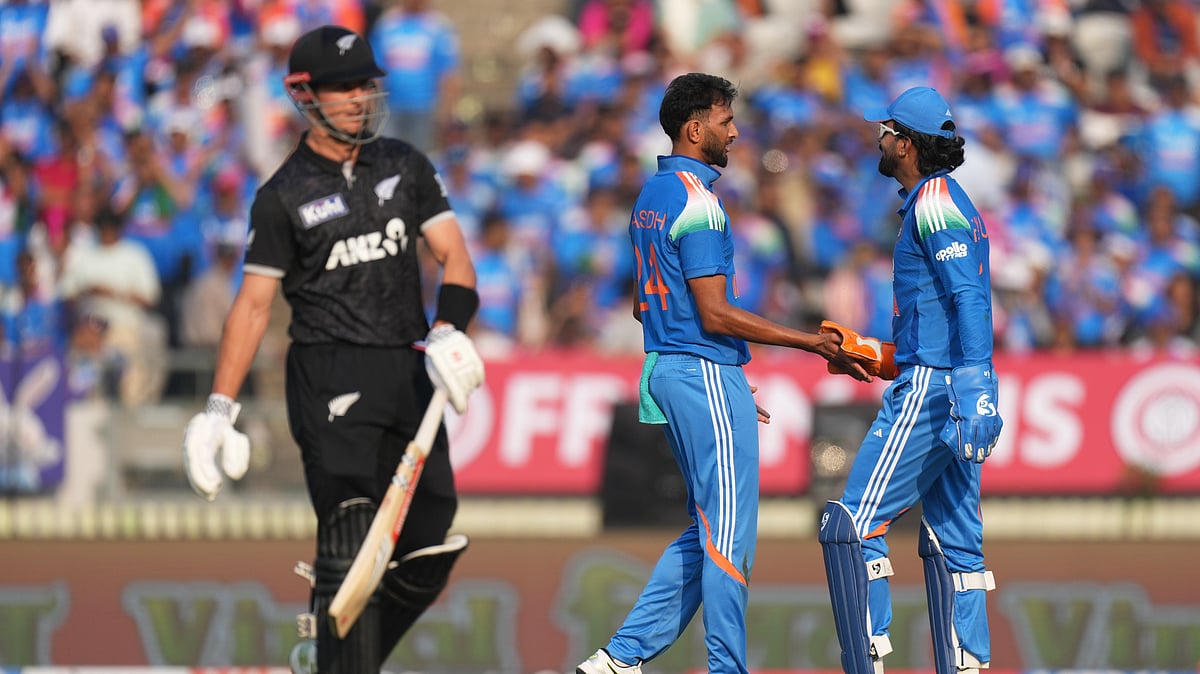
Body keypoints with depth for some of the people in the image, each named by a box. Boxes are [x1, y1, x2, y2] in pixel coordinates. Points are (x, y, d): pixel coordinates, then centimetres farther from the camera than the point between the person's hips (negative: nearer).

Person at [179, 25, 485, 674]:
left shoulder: (405, 166, 10)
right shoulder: (284, 196, 0)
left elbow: (454, 256, 7)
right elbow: (253, 305, 1)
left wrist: (448, 332, -13)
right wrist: (218, 411, -5)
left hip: (408, 371, 4)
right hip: (329, 373, -4)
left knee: (426, 552, 3)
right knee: (349, 541, -15)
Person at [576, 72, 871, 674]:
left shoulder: (651, 195, 15)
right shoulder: (696, 201, -15)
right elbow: (715, 314, -19)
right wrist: (813, 343, -16)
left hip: (666, 372, 10)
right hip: (707, 375, -10)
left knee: (706, 531, 14)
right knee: (731, 533, -5)